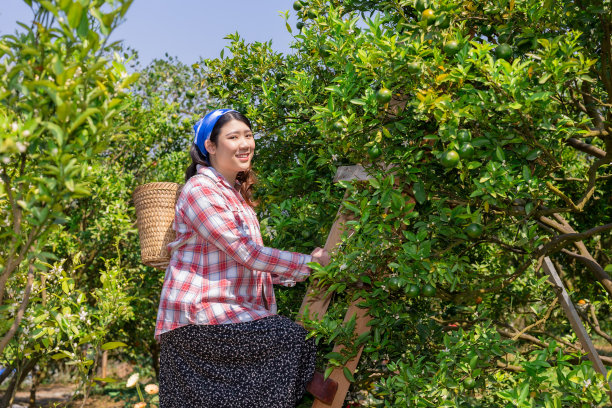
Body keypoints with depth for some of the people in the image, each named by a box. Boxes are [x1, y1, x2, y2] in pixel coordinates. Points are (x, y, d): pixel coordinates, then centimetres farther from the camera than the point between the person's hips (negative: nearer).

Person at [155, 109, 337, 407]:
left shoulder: (235, 193, 18)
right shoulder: (200, 190, -13)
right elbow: (246, 253, -19)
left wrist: (300, 272, 10)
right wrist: (310, 263, -13)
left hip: (231, 315, 9)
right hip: (198, 318, -9)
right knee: (295, 338, -19)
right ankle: (309, 383, 7)